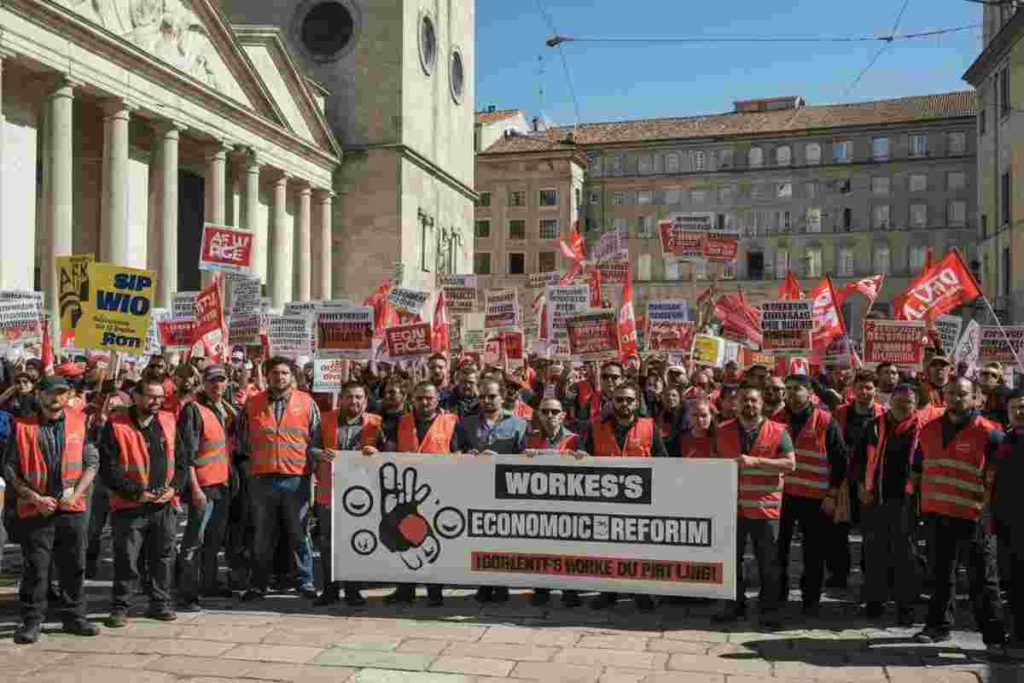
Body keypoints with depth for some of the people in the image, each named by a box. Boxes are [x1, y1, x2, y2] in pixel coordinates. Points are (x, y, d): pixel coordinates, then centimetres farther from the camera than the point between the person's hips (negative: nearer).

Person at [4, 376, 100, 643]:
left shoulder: (78, 422, 5)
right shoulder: (23, 427, 0)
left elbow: (92, 461, 6)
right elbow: (9, 469, -1)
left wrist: (76, 494, -6)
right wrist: (36, 498, -10)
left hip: (73, 509, 2)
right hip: (35, 510, -2)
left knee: (74, 566, 9)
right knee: (35, 568, 2)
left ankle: (74, 616, 21)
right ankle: (31, 621, 14)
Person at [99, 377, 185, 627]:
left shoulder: (169, 421, 8)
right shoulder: (116, 425, -7)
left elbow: (182, 459, 12)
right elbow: (108, 469, -10)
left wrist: (174, 487, -4)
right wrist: (137, 493, -13)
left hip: (164, 505, 4)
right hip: (130, 506, -4)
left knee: (163, 557, 10)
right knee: (126, 560, 2)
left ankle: (160, 603, 23)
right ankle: (120, 608, 15)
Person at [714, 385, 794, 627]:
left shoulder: (778, 432, -1)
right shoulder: (724, 431, 8)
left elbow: (790, 464, -9)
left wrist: (756, 461, -18)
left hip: (765, 507, -3)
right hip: (731, 506, 3)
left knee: (768, 562, 4)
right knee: (731, 559, 10)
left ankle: (769, 610, 15)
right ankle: (735, 605, 23)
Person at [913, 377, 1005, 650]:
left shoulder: (987, 433, -8)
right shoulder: (929, 430, 8)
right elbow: (918, 469, 17)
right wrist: (920, 502, 16)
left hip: (973, 515, -5)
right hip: (939, 513, 5)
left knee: (982, 577, 4)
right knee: (941, 573, 16)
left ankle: (994, 633, 12)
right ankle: (938, 625, 27)